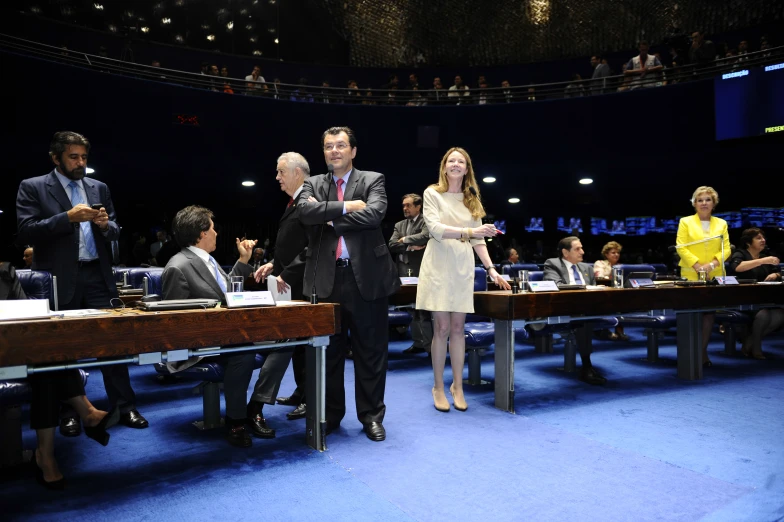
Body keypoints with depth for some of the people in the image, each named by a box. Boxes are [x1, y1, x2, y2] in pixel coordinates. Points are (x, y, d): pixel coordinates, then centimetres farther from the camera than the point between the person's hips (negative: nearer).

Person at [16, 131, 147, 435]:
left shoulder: (99, 188, 13)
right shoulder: (32, 187, 2)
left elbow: (115, 232, 15)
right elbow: (26, 231, -9)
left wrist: (106, 225, -8)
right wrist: (67, 217, -18)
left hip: (98, 276, 3)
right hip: (59, 280, -2)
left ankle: (125, 407, 10)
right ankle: (70, 412, 22)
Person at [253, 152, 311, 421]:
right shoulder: (295, 202, 15)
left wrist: (287, 276, -19)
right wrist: (274, 264, 9)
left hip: (304, 285, -9)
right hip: (291, 284, 9)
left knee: (306, 340, 0)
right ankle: (301, 392, 28)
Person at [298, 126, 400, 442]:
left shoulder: (372, 180, 5)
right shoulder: (313, 184, 12)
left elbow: (374, 214, -14)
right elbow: (305, 211, -9)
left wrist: (330, 218, -8)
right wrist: (346, 207, -14)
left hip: (366, 276, -2)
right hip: (326, 277, 2)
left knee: (370, 350, 6)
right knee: (329, 350, 11)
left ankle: (371, 416, 20)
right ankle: (330, 414, 26)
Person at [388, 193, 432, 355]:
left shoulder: (426, 222, 1)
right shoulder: (399, 225, 17)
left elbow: (425, 236, -20)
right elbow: (391, 245, 5)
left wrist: (404, 240, -8)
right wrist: (410, 246, -10)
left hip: (421, 271, -6)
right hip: (404, 272, 6)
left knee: (423, 309, -6)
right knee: (411, 309, 8)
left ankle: (429, 345, -2)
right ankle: (418, 343, 15)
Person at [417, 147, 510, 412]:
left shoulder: (472, 199, 13)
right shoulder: (432, 193, 0)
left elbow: (478, 240, 11)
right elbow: (436, 229, -16)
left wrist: (491, 268, 1)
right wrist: (470, 231, -28)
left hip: (463, 267, 4)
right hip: (439, 266, -3)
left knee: (458, 328, 6)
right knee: (442, 328, -1)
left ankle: (457, 386, 17)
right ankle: (438, 387, 12)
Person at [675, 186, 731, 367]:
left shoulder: (721, 223, 11)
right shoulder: (686, 222, 3)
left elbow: (726, 249, 5)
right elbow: (681, 247, -6)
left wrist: (712, 264, -12)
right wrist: (697, 266, -16)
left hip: (715, 276, 3)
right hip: (691, 275, -3)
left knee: (710, 312, 3)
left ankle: (702, 351, 12)